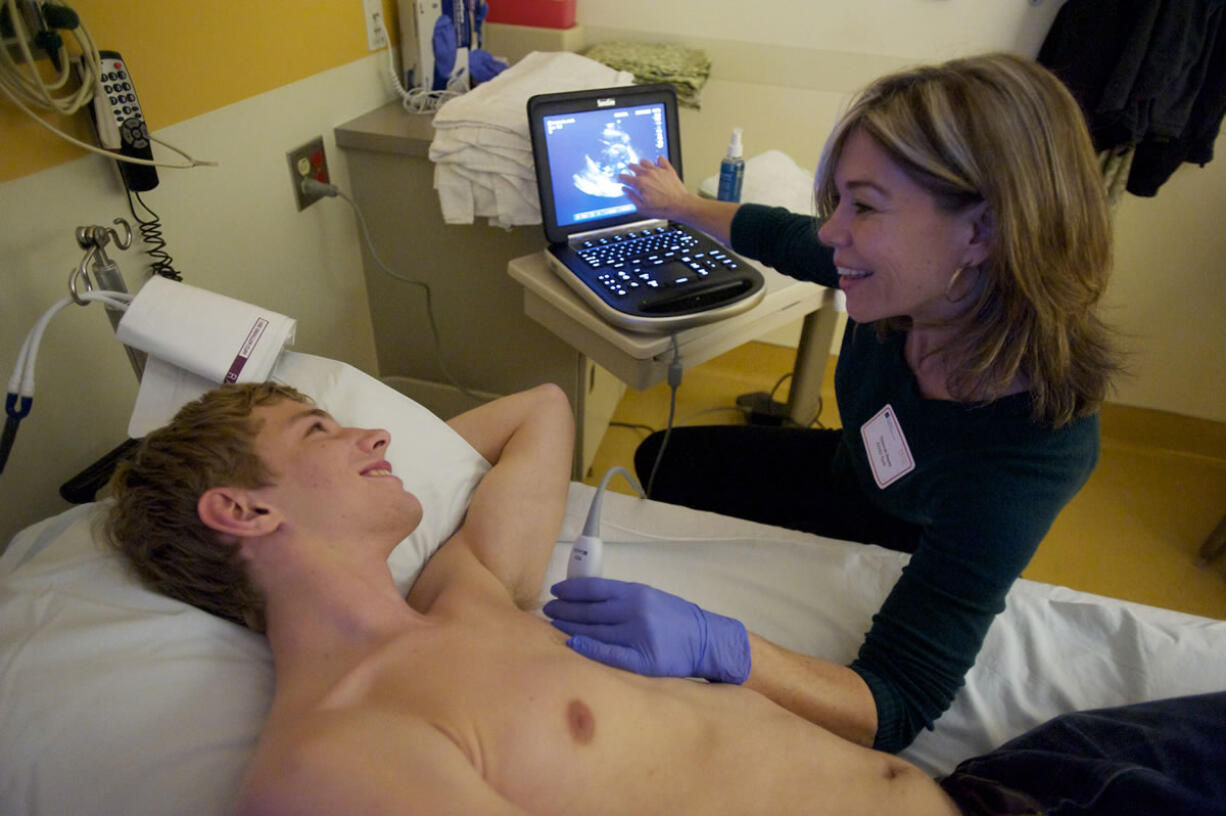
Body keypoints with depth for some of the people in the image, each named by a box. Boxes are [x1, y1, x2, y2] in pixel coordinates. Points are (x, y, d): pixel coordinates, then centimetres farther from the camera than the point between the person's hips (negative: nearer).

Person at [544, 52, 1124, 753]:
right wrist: (678, 204, 12)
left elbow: (899, 705, -41)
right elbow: (777, 235, -5)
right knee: (661, 461, 13)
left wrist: (712, 644, -56)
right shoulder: (918, 281, -26)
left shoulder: (1030, 444, -42)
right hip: (847, 477, 5)